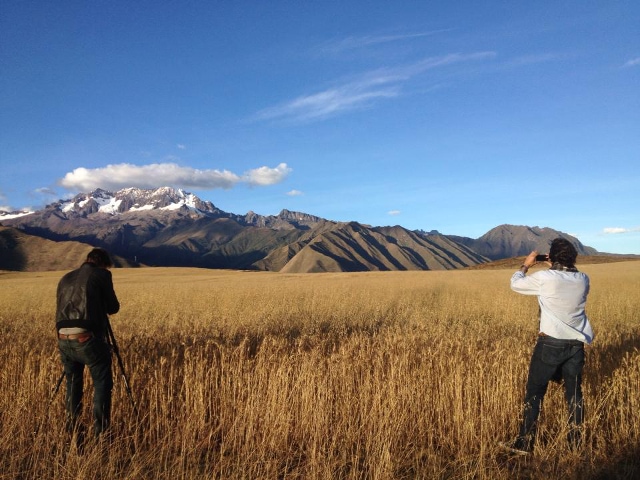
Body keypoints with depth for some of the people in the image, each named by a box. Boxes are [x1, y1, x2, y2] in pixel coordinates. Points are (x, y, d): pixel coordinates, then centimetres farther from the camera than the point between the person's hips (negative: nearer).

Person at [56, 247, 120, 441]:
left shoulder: (65, 278, 20)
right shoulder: (101, 274, 4)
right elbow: (113, 308, 7)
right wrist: (103, 306, 28)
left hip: (63, 339, 6)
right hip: (87, 338, -6)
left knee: (72, 385, 21)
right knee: (102, 384, 7)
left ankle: (72, 432, 27)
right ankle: (99, 433, 6)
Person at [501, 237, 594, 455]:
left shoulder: (545, 278, -15)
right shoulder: (583, 279, 0)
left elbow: (515, 284, 0)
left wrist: (525, 265, 15)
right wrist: (558, 269, 19)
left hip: (550, 344, -5)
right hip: (576, 344, 5)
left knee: (534, 393, 4)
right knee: (574, 393, 15)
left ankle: (524, 443, 9)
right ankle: (576, 442, 25)